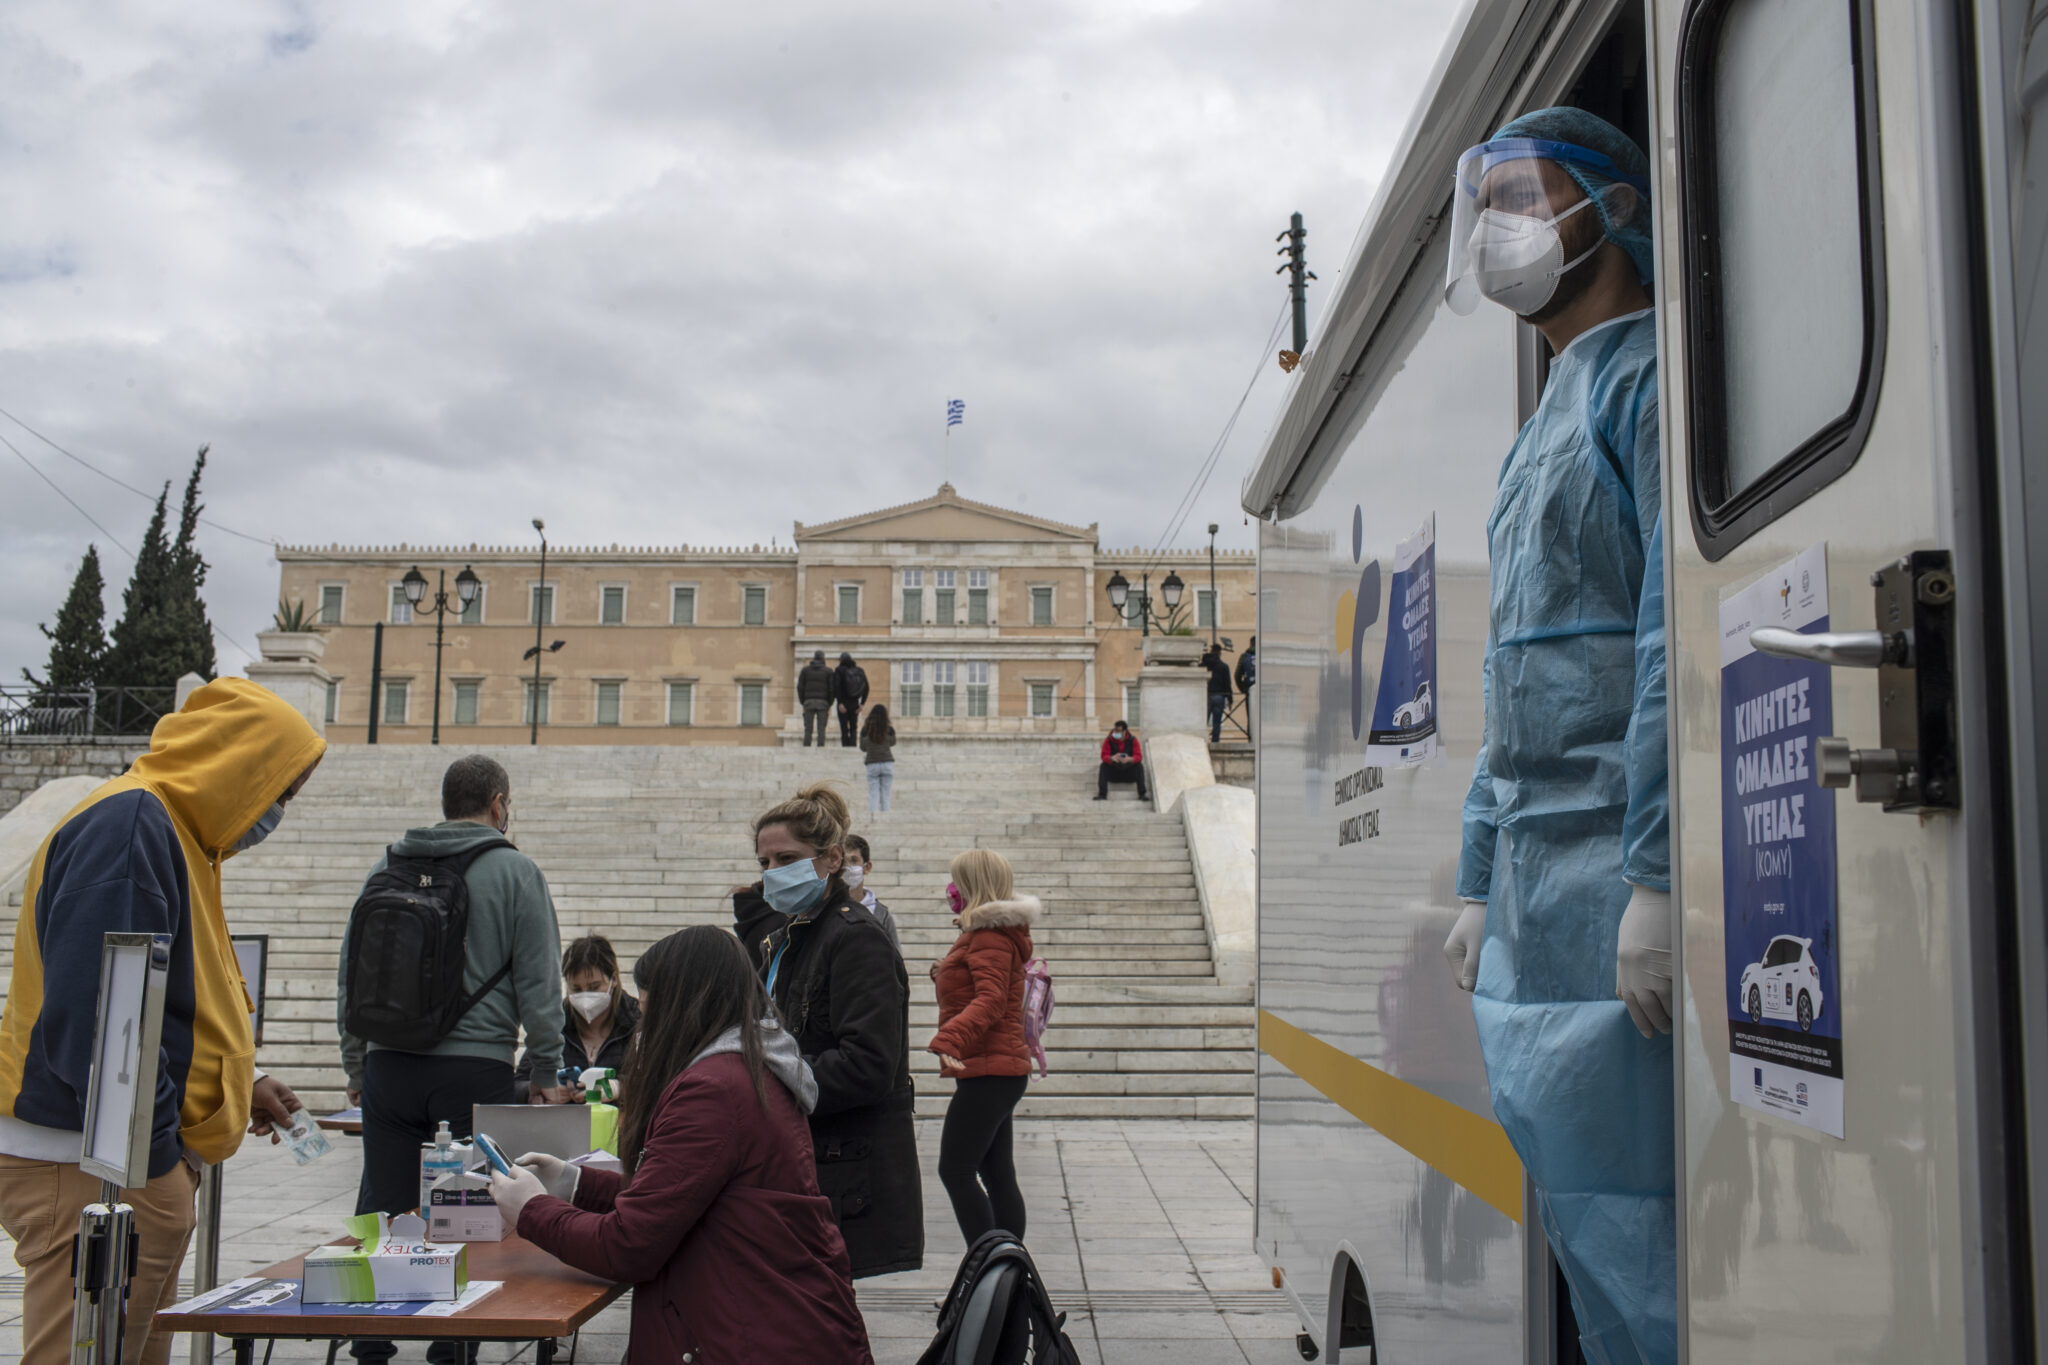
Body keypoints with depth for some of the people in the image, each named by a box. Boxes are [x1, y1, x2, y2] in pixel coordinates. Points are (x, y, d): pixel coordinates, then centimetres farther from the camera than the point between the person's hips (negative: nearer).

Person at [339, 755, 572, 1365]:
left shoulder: (385, 867, 12)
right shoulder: (515, 871, -1)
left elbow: (350, 975, 16)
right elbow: (538, 983, -3)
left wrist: (356, 1064, 23)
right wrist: (546, 1074, 3)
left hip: (389, 1068, 4)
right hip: (476, 1069, -4)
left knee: (381, 1210, 8)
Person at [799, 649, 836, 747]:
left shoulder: (805, 670, 7)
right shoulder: (828, 671, 2)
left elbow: (800, 687, 4)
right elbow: (831, 688, 0)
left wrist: (802, 701, 9)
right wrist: (830, 704, 7)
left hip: (808, 702, 1)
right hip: (822, 702, -1)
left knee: (808, 728, 1)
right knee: (821, 727, -1)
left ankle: (806, 746, -4)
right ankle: (821, 745, -7)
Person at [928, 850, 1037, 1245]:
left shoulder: (991, 936, -13)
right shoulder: (988, 932, 20)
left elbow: (990, 999, -29)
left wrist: (950, 1039, -40)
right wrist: (944, 975, 28)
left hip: (989, 1070, -11)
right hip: (999, 1070, 11)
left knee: (955, 1169, -11)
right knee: (996, 1173, 11)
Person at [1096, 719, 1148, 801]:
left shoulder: (1132, 740, -6)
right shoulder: (1108, 741, -7)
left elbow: (1139, 757, -15)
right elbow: (1104, 757, -16)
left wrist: (1129, 759, -38)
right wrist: (1112, 758, -41)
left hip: (1129, 773, 0)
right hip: (1113, 772, 0)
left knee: (1139, 766, -27)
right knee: (1103, 766, -27)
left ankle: (1142, 795, -33)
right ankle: (1102, 795, -35)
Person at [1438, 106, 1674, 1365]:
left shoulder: (1652, 376, -5)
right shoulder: (1544, 430, 24)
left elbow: (1680, 640, -17)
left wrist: (1659, 879, -23)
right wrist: (1480, 883, 21)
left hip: (1618, 882, -9)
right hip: (1535, 888, 9)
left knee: (1630, 1228, -6)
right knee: (1578, 1225, 12)